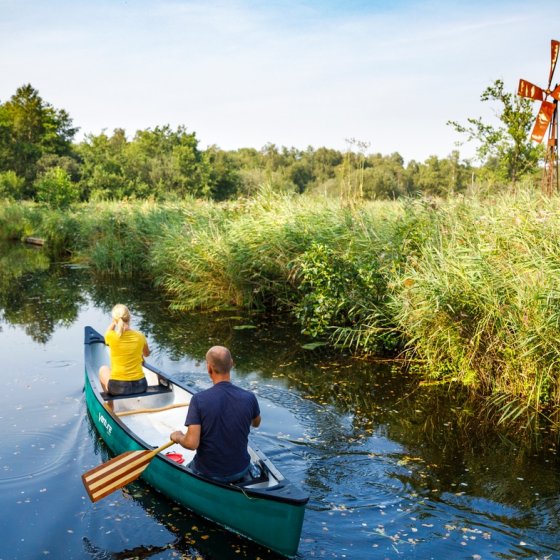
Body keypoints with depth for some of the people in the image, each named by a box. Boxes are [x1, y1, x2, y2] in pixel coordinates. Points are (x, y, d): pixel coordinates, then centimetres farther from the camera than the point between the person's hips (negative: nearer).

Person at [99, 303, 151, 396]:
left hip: (118, 388, -2)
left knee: (103, 369, 30)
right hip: (140, 386, 2)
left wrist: (115, 320, 12)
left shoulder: (111, 336, -13)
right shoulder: (140, 336, -6)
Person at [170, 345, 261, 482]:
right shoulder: (249, 398, -15)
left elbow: (192, 443, -24)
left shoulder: (199, 399, -23)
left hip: (208, 474, -1)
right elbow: (256, 424, 8)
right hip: (241, 471, 1)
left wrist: (177, 437, -3)